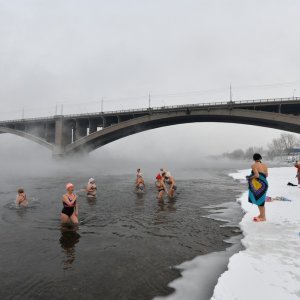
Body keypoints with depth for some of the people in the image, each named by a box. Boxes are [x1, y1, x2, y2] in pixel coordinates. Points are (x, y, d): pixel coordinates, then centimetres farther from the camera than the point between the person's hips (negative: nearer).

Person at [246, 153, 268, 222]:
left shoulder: (254, 165, -12)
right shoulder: (264, 165, 8)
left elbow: (256, 175, -21)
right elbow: (266, 175, 10)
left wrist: (250, 177, -6)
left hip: (258, 185, -7)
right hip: (264, 183, 7)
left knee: (259, 201, 2)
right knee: (259, 200, 18)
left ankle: (263, 217, 9)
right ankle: (261, 215, 27)